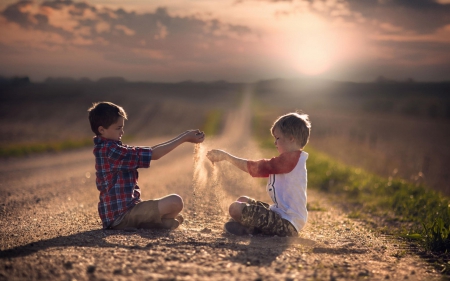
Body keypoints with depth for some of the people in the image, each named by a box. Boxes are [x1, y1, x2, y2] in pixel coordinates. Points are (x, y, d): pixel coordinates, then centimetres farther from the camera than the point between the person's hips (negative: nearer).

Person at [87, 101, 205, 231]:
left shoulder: (110, 149, 13)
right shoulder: (109, 150, -18)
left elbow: (147, 152, 9)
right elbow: (153, 154, -17)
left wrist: (182, 137, 3)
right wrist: (184, 138, -11)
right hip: (121, 215, -10)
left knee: (176, 218, 22)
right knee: (175, 202, -23)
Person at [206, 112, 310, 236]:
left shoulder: (291, 158, -16)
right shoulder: (291, 158, 18)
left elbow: (257, 167, -16)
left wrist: (226, 156, -9)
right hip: (279, 213, 11)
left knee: (236, 208, -21)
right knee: (243, 200, 20)